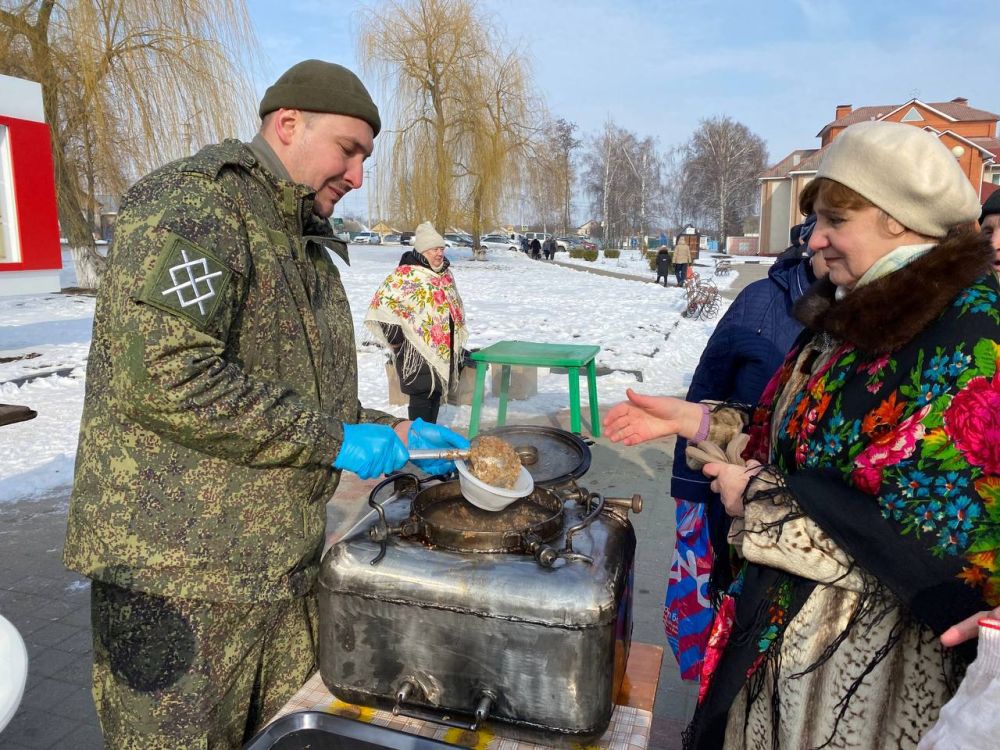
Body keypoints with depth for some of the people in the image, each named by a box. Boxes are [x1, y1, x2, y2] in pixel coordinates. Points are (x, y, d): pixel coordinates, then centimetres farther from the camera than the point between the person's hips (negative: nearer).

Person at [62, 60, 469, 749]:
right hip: (178, 570, -8)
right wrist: (331, 440, -20)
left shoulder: (307, 248, 16)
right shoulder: (191, 205, -13)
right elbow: (163, 374, -27)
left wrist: (392, 433, 8)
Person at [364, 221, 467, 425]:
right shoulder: (405, 274, -15)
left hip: (443, 348, 8)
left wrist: (457, 331, 22)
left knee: (437, 391, 14)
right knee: (422, 393, -6)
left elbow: (454, 304, 26)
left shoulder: (445, 274, 12)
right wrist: (395, 337, -17)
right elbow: (383, 302, -17)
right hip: (418, 348, -8)